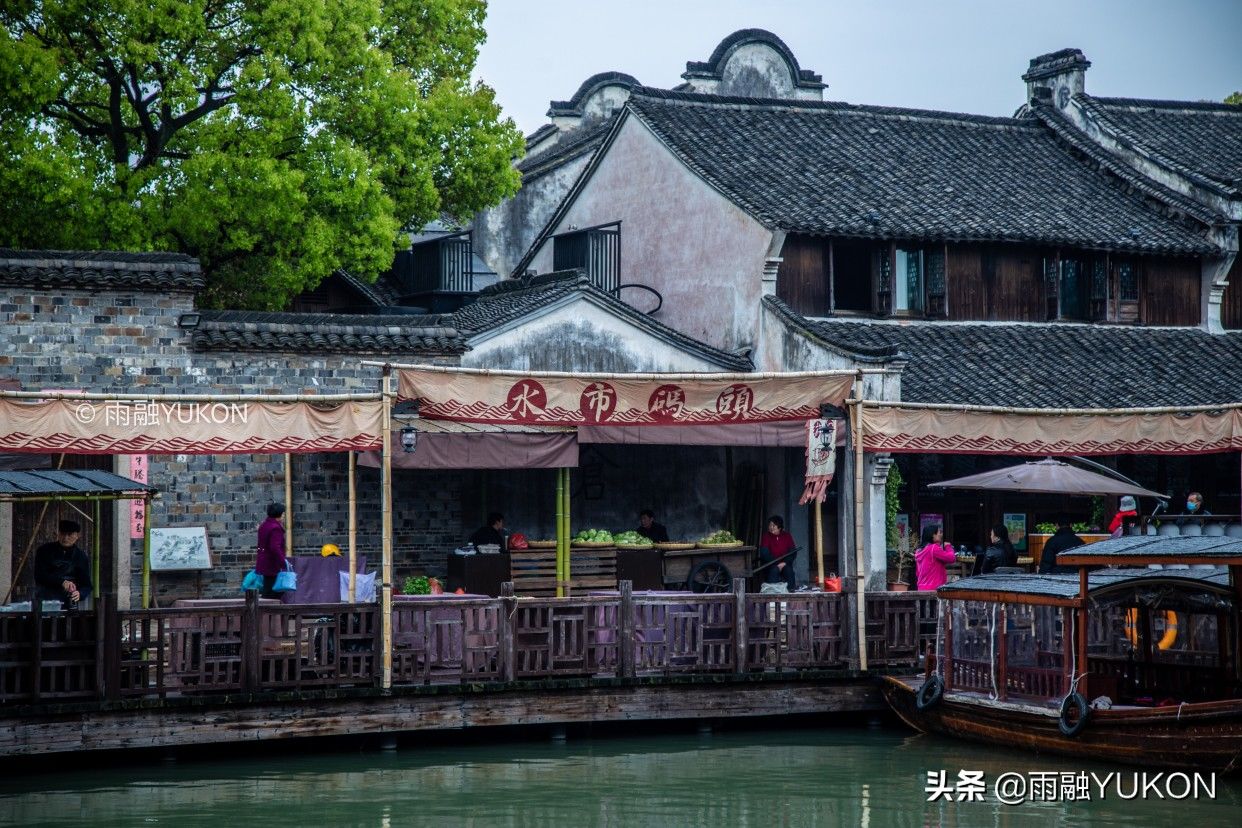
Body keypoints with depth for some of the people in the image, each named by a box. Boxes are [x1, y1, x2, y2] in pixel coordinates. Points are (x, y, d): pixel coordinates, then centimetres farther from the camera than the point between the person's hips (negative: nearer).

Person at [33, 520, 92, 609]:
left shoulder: (81, 557, 6)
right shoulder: (44, 551, 4)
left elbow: (87, 585, 2)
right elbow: (39, 575, -9)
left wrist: (80, 594, -22)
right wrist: (62, 582, -23)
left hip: (69, 604, 1)